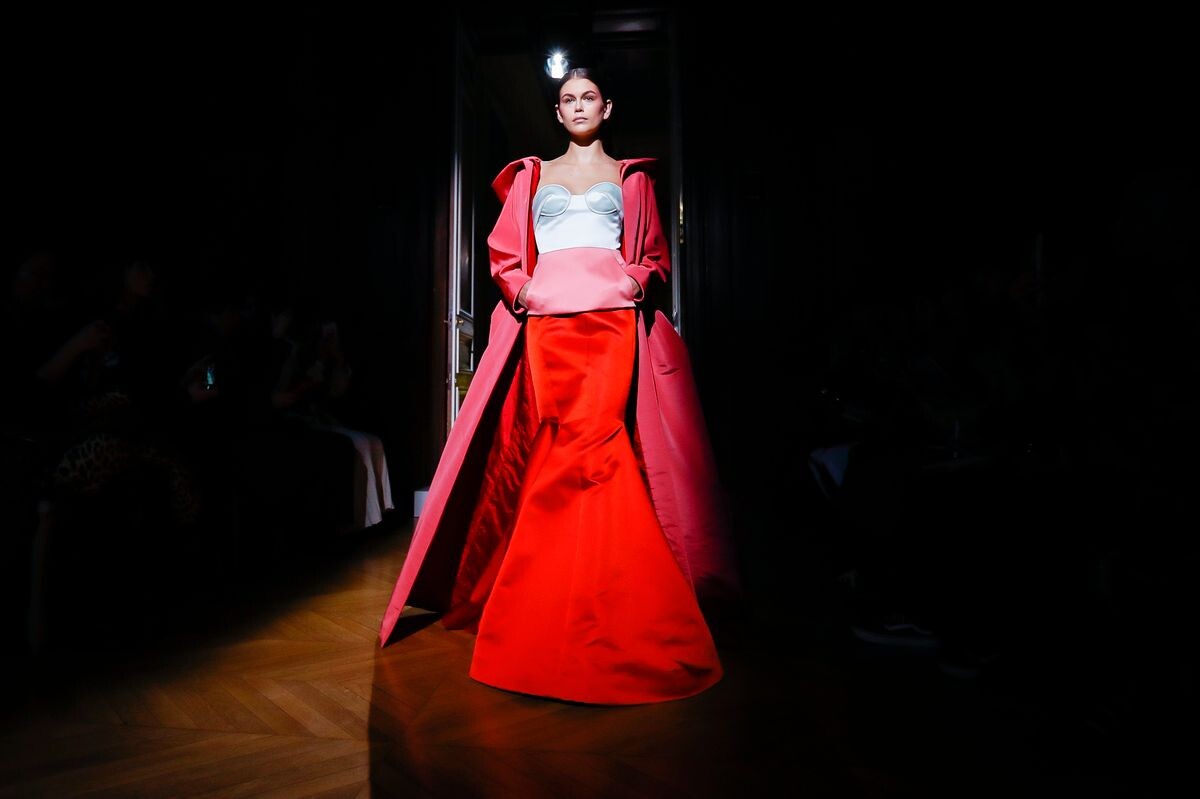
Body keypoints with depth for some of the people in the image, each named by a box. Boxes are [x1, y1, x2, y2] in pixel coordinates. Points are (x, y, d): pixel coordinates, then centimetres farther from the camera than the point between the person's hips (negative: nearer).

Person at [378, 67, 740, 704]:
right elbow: (504, 250, 18)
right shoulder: (531, 175, 23)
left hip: (611, 316, -1)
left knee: (593, 446, -15)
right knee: (556, 450, -10)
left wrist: (637, 282, -3)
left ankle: (606, 601, -7)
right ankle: (564, 603, -1)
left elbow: (653, 254, 18)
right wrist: (520, 286, -2)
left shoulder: (630, 177, 21)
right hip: (545, 318, 1)